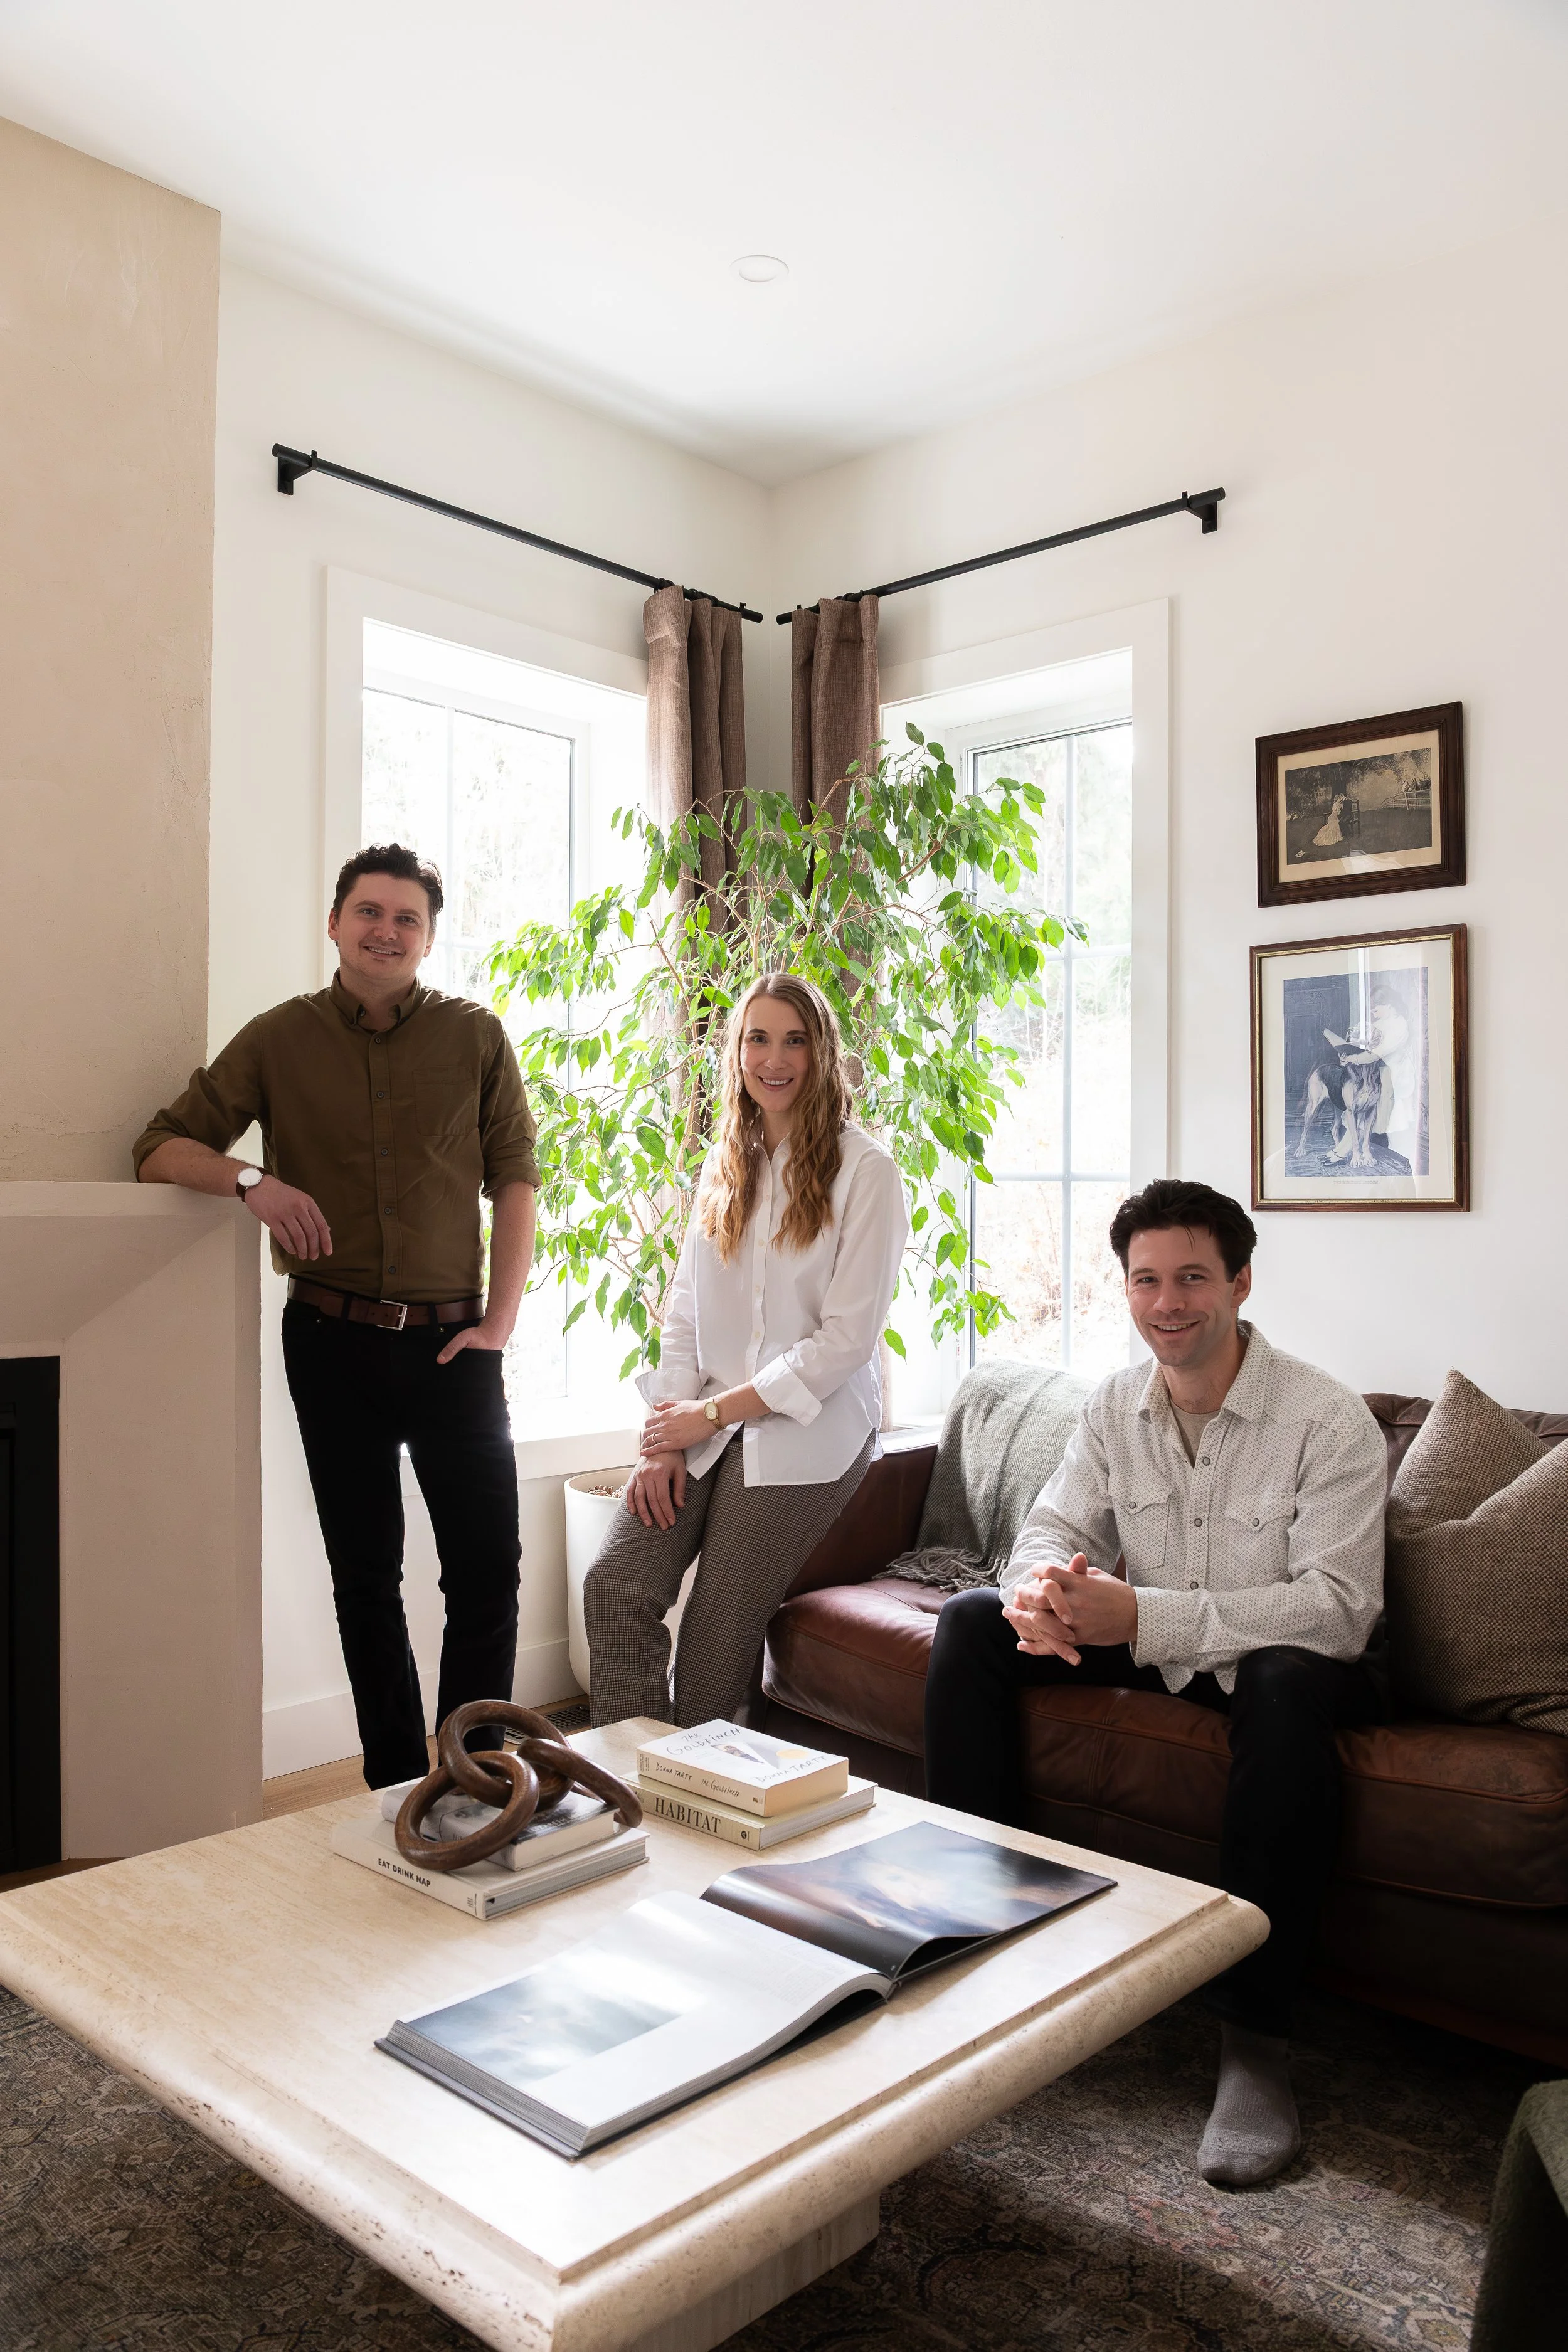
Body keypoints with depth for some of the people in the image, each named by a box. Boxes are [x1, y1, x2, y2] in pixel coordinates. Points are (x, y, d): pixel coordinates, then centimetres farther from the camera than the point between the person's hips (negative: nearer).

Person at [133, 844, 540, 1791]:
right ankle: (399, 1787, 23)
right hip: (333, 1344, 1)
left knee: (489, 1573, 0)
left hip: (450, 1344, 0)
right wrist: (252, 1180, -16)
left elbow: (515, 1175, 3)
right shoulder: (279, 1040, 4)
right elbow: (162, 1147, 5)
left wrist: (501, 1319, -6)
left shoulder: (476, 1037, 4)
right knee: (366, 1578, 10)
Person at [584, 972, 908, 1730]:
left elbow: (847, 1338, -11)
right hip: (706, 1430, 5)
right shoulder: (725, 1166, 13)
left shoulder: (864, 1171, -6)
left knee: (716, 1638, -3)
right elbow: (684, 1314, 12)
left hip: (803, 1436, -5)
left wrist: (711, 1414, -10)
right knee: (615, 1584, -13)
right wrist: (664, 1437, -2)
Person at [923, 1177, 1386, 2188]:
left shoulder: (1328, 1420, -20)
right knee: (972, 1620, -8)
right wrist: (1041, 1588, -29)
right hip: (1156, 1651, 6)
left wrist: (1144, 1617, -37)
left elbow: (1340, 1608, -28)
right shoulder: (1117, 1406, -2)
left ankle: (1255, 2038, -29)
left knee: (1291, 1683, -40)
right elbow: (1057, 1528, 0)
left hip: (1286, 1660, -5)